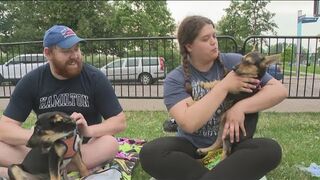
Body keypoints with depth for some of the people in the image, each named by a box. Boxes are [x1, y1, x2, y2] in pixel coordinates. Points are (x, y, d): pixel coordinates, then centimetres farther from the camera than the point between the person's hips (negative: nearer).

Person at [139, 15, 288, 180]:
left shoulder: (234, 62, -3)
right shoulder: (175, 79, -8)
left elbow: (279, 90, -6)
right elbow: (189, 124, -23)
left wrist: (241, 106, -22)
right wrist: (224, 86, -21)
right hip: (193, 148, 0)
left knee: (271, 149, -28)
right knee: (150, 153, -28)